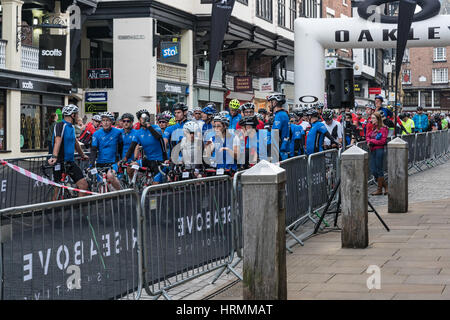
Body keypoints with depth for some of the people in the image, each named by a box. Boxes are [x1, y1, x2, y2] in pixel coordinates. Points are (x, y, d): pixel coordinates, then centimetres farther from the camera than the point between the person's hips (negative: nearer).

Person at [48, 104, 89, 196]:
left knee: (84, 185, -4)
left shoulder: (71, 127, 16)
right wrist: (54, 157, -40)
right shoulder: (60, 125, -11)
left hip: (70, 162, 8)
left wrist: (83, 155, 42)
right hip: (60, 163, -8)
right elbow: (58, 141, -27)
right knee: (58, 189, -3)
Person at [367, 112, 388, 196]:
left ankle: (379, 189, 4)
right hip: (372, 150, 8)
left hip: (379, 150, -8)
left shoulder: (383, 128, -8)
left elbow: (383, 141, -14)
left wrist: (372, 141, -10)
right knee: (373, 170, 5)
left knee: (379, 169, -4)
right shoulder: (373, 128, 16)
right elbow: (368, 136, 22)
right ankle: (385, 186, 17)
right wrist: (369, 141, 0)